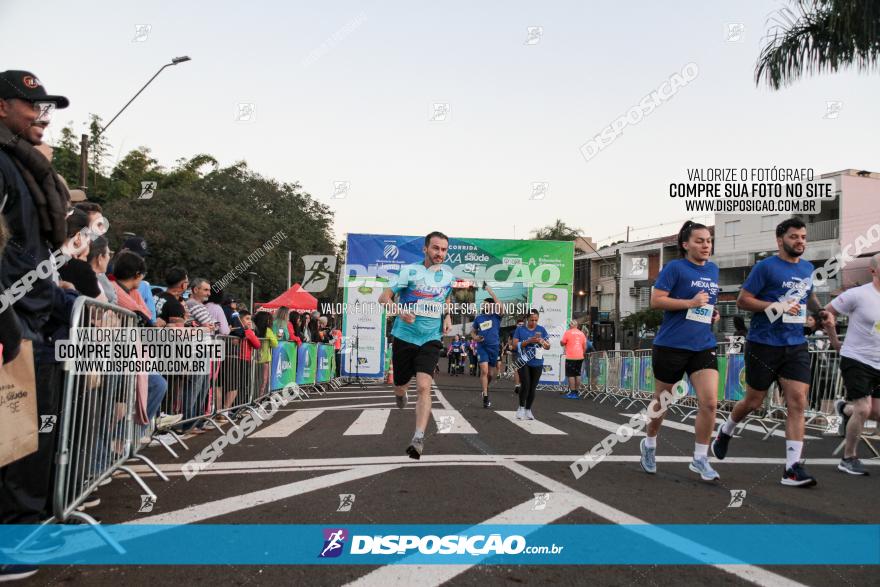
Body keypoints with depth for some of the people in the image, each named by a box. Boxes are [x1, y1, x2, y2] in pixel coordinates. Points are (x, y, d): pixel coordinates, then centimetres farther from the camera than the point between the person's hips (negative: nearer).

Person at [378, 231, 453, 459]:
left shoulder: (448, 276, 6)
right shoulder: (410, 271, -7)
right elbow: (383, 297, -9)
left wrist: (447, 317, 8)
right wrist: (399, 311, -29)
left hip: (430, 340, 1)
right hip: (404, 337, -1)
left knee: (424, 387, -18)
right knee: (400, 387, 13)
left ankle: (418, 439, -19)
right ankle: (401, 396, 52)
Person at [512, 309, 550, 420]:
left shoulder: (541, 330, 7)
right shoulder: (520, 330, 2)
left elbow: (548, 346, 8)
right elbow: (515, 345, -5)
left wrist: (542, 341, -14)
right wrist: (528, 341, -18)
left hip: (537, 363, 3)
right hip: (524, 362, -2)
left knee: (533, 387, 6)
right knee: (525, 384, -15)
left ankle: (528, 410, 19)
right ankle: (521, 407, 3)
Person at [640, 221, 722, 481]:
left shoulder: (713, 270, 12)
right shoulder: (674, 267, -8)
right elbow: (655, 300, -14)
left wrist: (712, 313, 8)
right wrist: (691, 303, -21)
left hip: (704, 347, 5)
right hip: (670, 346, -5)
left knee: (710, 402, -10)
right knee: (661, 401, 11)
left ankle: (700, 459, 5)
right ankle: (649, 445, 36)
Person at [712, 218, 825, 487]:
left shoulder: (807, 268, 13)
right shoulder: (765, 267, -7)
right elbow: (742, 301, -10)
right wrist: (777, 307, -20)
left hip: (796, 346, 5)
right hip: (764, 344, -5)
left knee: (798, 402, -7)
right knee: (754, 401, 7)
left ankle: (793, 468, -6)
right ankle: (725, 431, 36)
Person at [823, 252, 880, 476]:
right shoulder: (858, 294, -14)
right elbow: (828, 312, -4)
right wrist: (835, 341, 1)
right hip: (856, 360, -6)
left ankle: (845, 409, 40)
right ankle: (848, 459, 5)